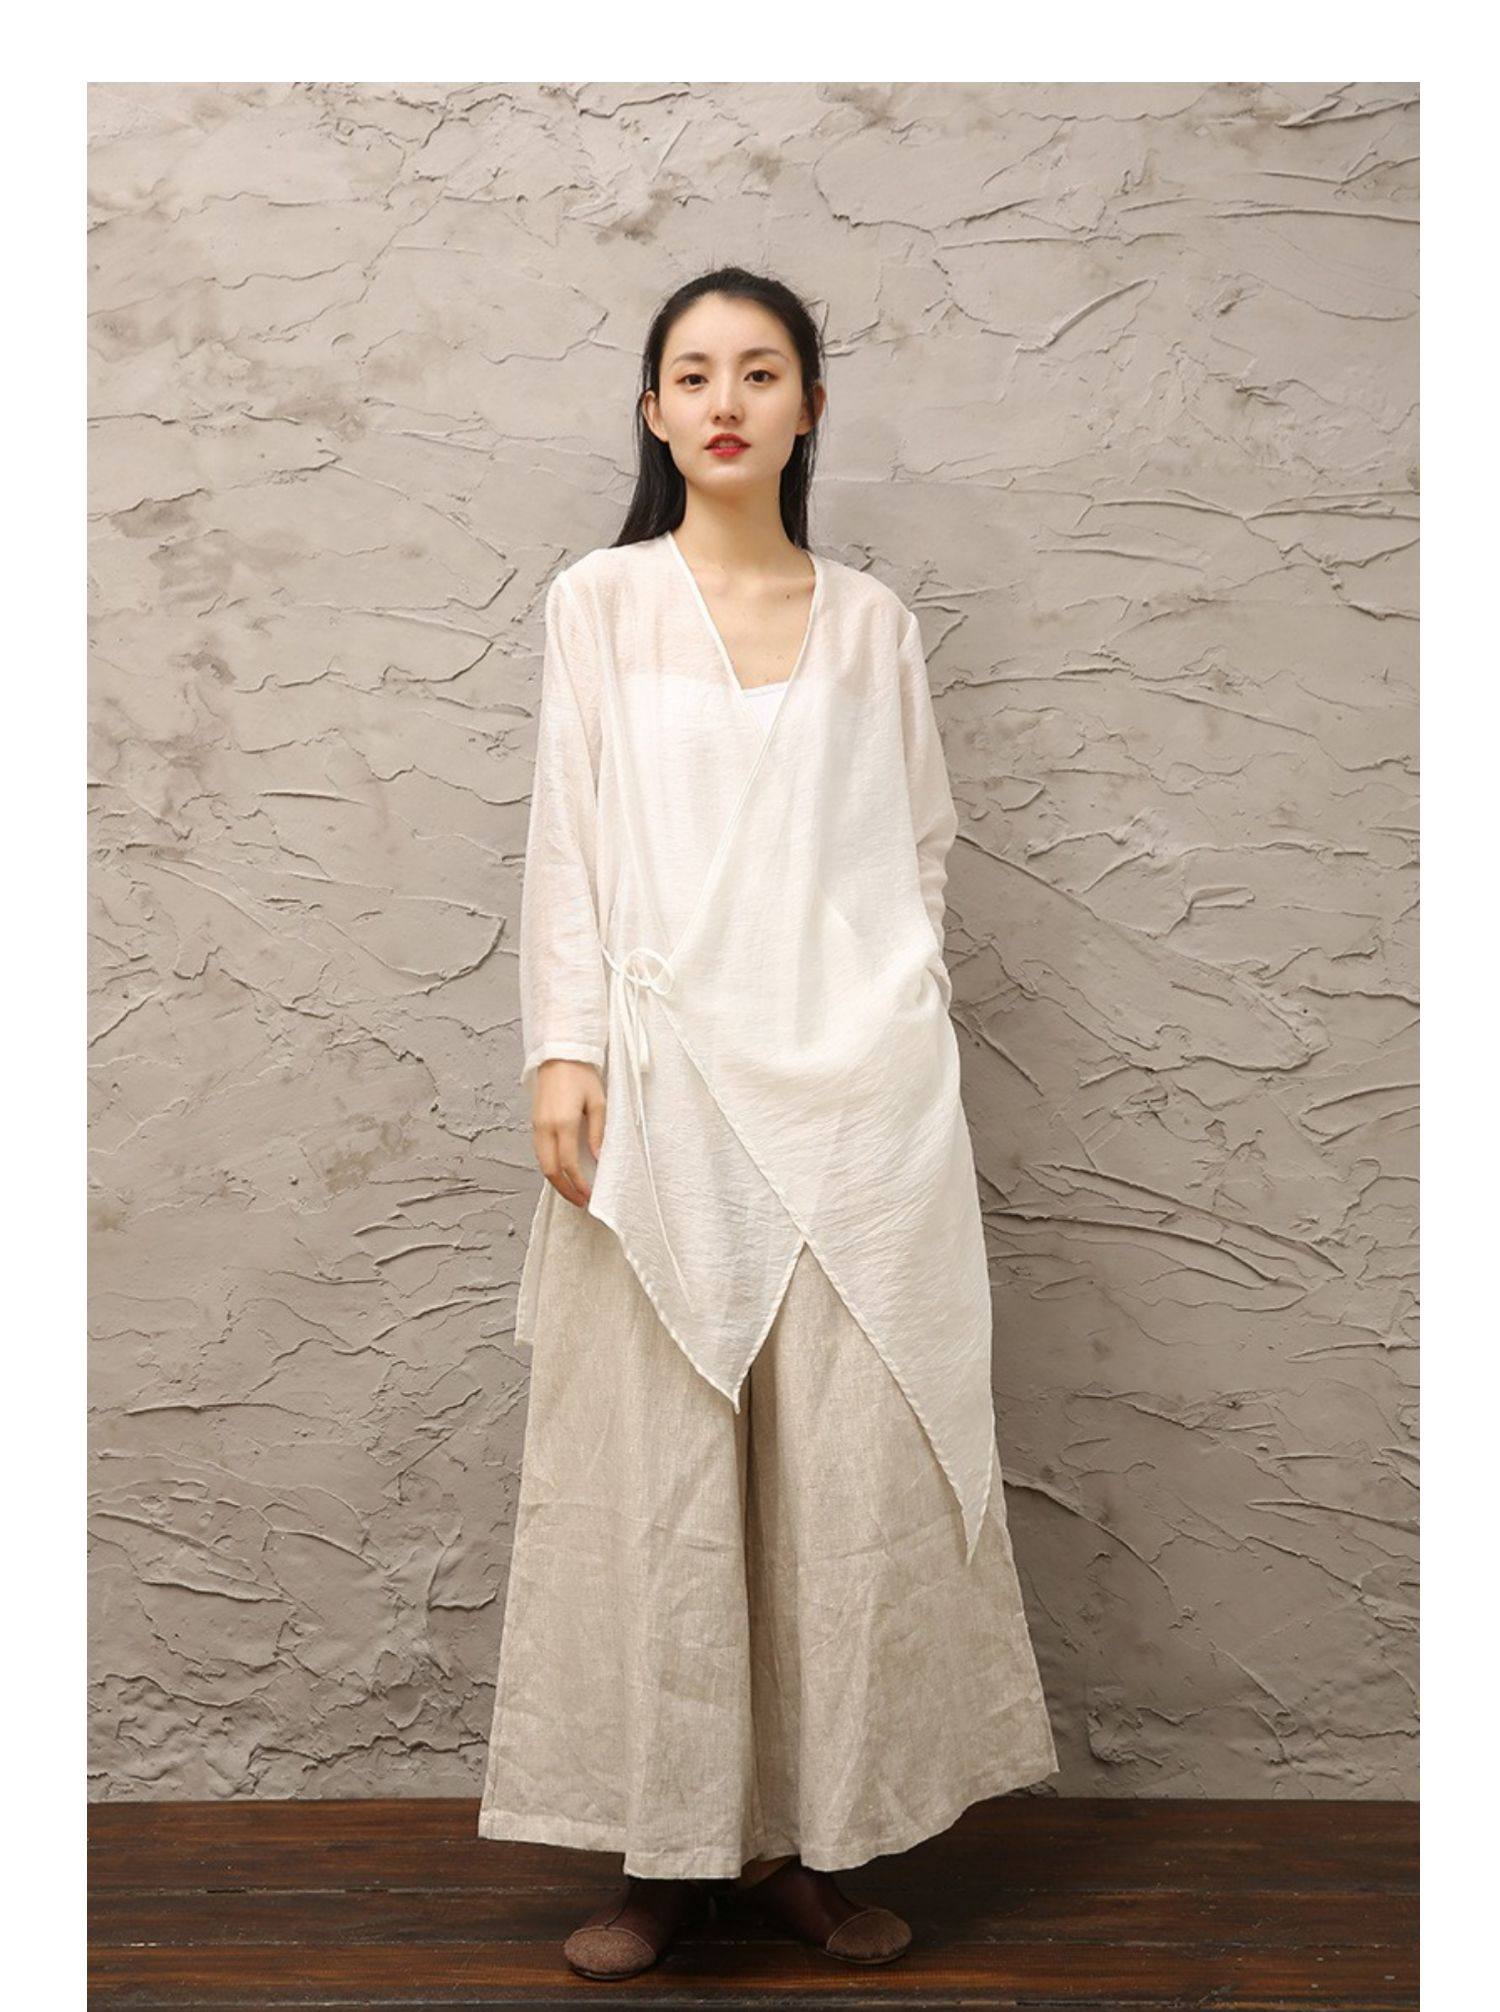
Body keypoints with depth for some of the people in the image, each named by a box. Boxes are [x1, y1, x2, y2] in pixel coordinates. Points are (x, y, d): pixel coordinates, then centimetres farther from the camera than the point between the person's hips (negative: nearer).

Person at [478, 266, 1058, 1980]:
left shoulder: (871, 622, 12)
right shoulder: (600, 602, 7)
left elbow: (923, 845, 15)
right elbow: (568, 841, 2)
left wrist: (893, 1025, 5)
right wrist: (561, 1050, -7)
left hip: (858, 1087, 2)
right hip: (667, 1084, -1)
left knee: (857, 1466, 2)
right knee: (656, 1464, 0)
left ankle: (819, 1836, 15)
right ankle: (665, 1844, 12)